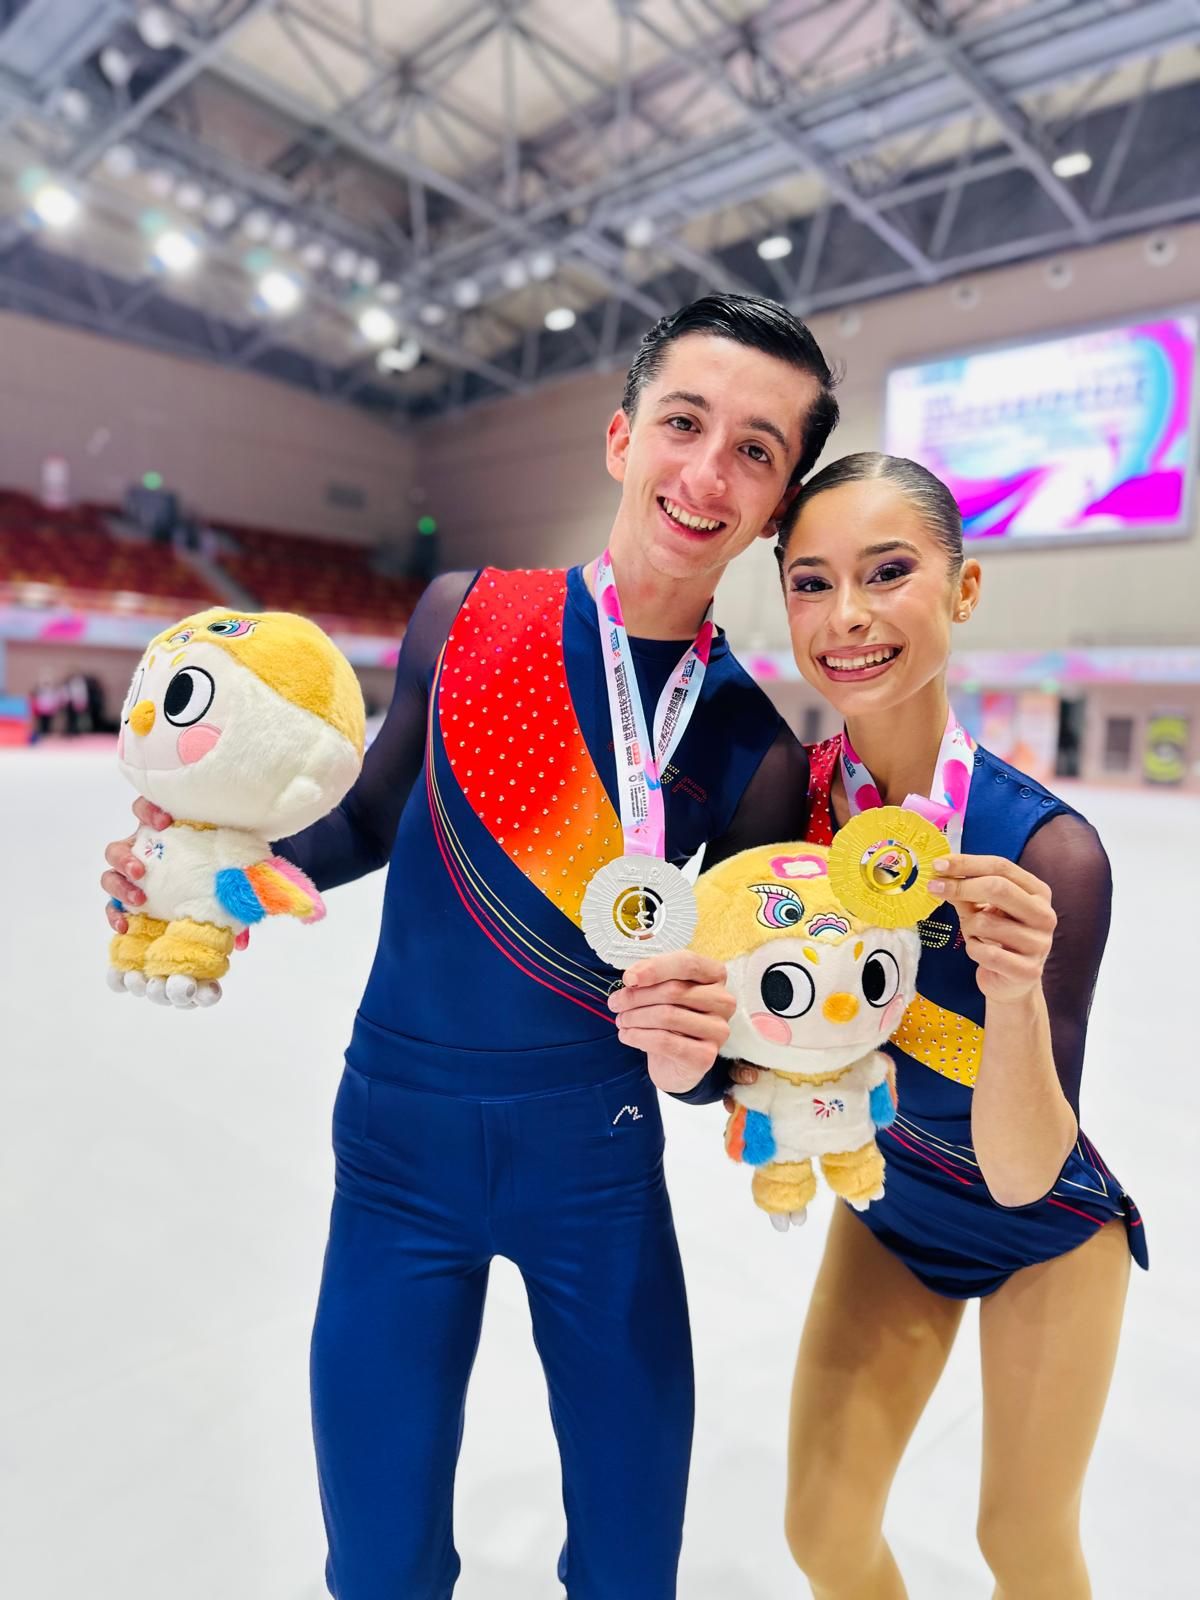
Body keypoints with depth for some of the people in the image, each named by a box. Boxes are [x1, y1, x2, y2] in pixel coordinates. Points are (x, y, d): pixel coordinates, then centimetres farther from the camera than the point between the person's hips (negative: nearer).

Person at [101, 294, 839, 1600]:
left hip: (600, 1161, 0)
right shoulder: (463, 617, -8)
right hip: (400, 1145, 1)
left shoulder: (757, 748, -10)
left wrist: (696, 1049, -24)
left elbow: (725, 1022, -3)